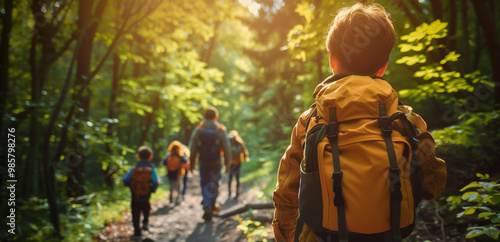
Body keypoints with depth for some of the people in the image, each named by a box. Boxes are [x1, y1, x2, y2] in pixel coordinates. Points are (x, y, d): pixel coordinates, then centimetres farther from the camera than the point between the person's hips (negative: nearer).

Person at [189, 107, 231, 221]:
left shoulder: (198, 129, -4)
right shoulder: (221, 129, -7)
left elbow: (192, 147, 0)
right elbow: (227, 148, -7)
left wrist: (192, 163, 9)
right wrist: (227, 163, 2)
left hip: (203, 162, 1)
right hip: (216, 162, -1)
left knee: (205, 184, 10)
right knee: (214, 184, 15)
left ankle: (207, 207, -5)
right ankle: (212, 205, 25)